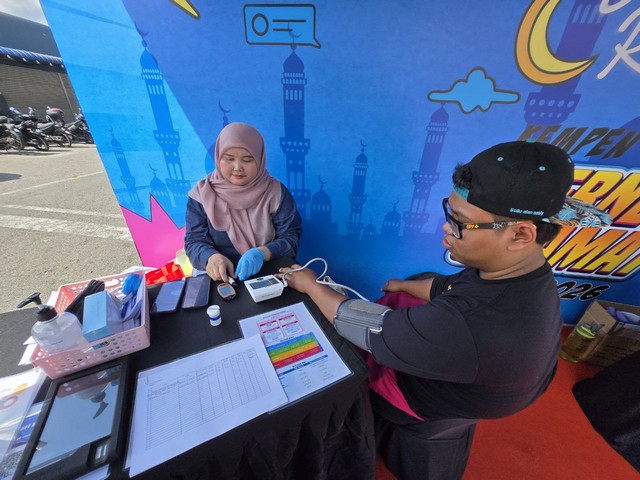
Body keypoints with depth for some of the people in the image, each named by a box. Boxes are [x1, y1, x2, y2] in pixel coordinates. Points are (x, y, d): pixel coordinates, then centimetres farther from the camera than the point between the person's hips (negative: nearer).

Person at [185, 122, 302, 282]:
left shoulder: (276, 192, -5)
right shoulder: (202, 193, 0)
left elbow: (291, 238, -9)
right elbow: (194, 241, -2)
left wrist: (262, 253, -28)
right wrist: (212, 257, -25)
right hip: (220, 277, 0)